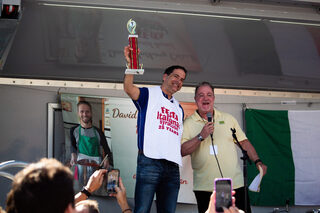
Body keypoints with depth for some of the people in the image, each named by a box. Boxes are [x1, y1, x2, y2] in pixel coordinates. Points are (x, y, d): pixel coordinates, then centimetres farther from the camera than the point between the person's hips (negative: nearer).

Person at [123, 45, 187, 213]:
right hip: (150, 161, -6)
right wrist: (130, 64, -26)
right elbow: (128, 88, -13)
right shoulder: (149, 94, 9)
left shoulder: (178, 108, 28)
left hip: (173, 166, 6)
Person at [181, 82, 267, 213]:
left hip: (236, 184, 2)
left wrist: (258, 162, 3)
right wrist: (201, 136, -15)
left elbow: (244, 142, 15)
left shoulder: (228, 118, 13)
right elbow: (182, 151, -6)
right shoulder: (188, 123, 5)